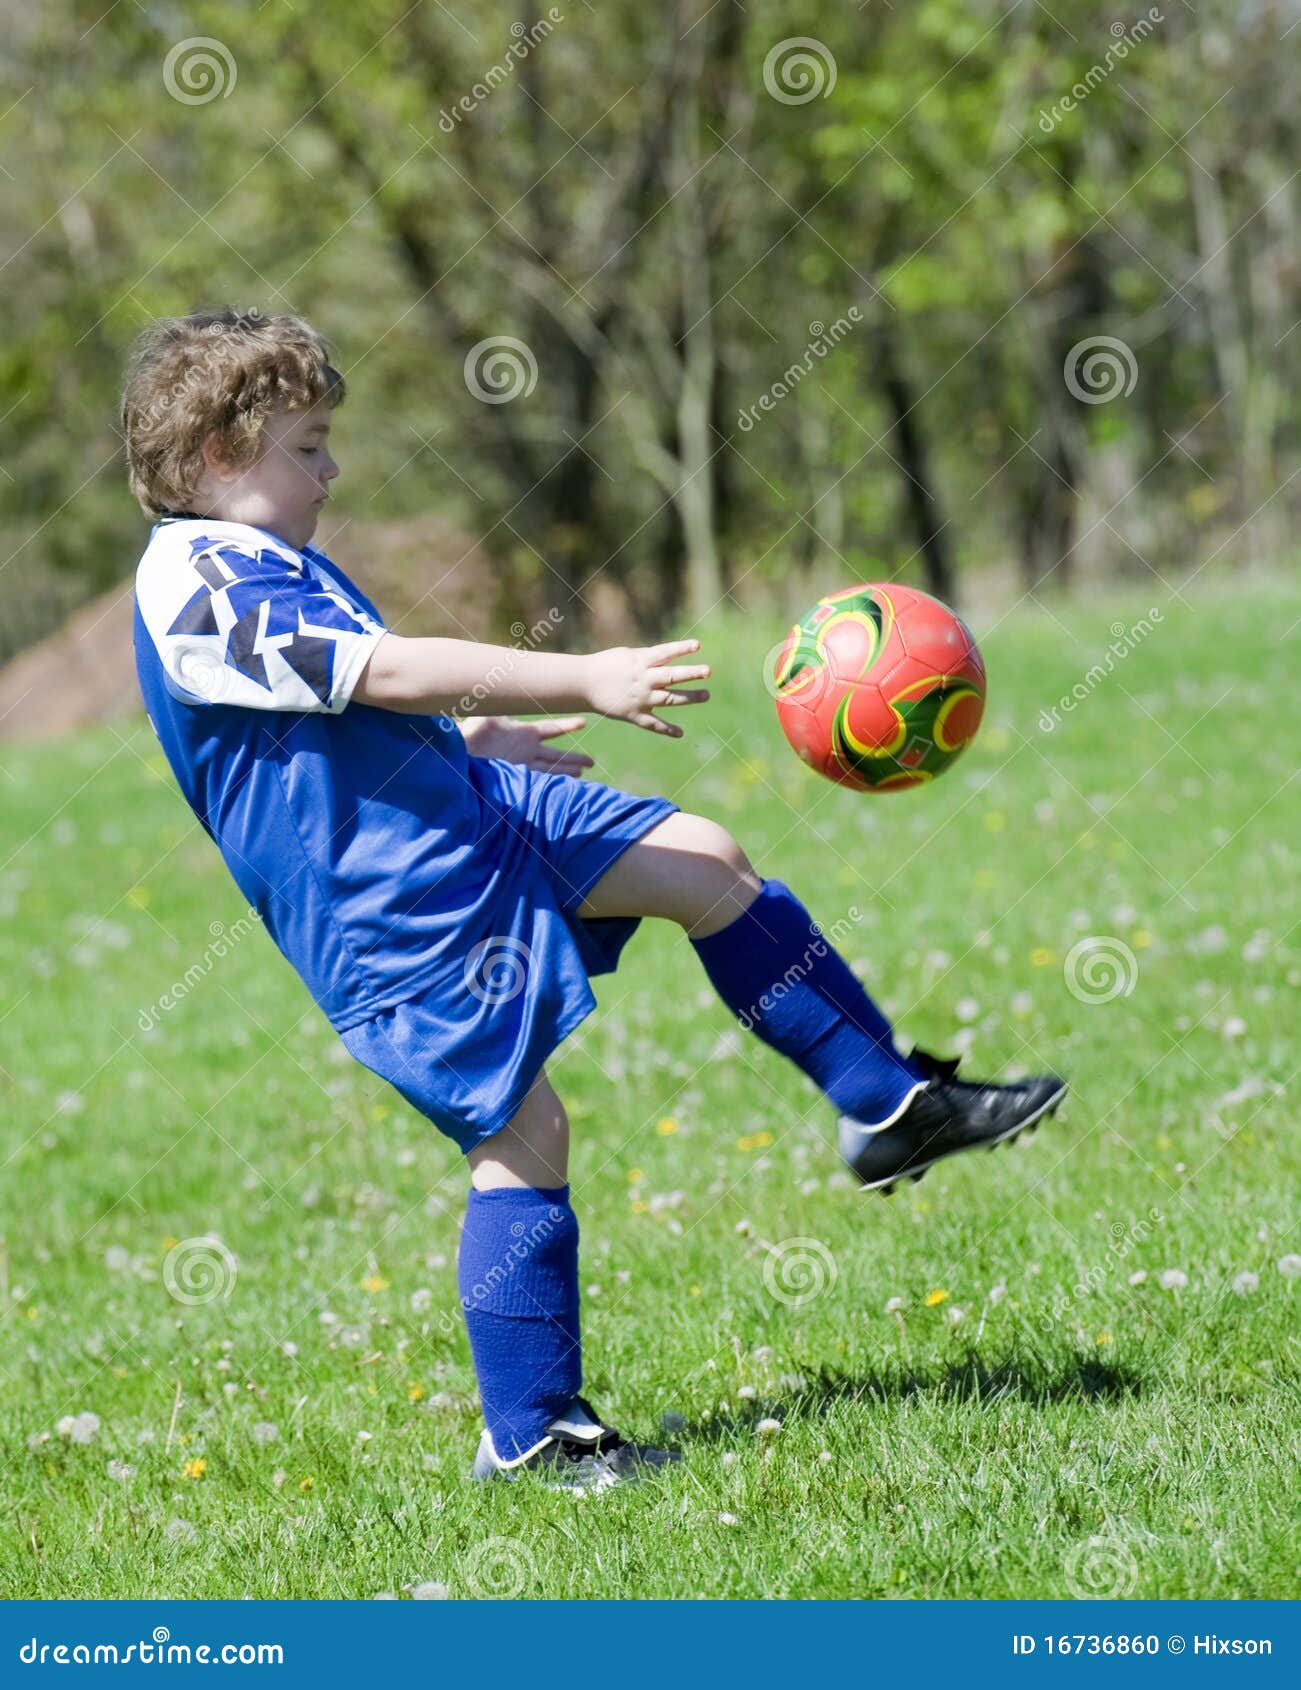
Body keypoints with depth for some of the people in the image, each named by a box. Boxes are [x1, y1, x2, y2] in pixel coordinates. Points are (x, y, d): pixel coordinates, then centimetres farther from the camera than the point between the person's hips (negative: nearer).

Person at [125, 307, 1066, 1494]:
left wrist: (473, 740, 42)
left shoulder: (262, 562, 15)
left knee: (704, 862, 5)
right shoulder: (195, 585, -20)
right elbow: (390, 671, -28)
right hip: (399, 917, -10)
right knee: (523, 1138, -7)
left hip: (471, 817, 10)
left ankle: (892, 1106, 15)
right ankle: (527, 1434, 5)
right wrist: (583, 681, -30)